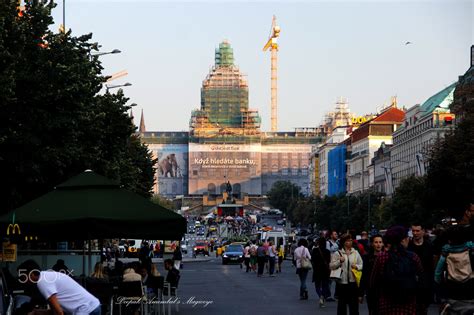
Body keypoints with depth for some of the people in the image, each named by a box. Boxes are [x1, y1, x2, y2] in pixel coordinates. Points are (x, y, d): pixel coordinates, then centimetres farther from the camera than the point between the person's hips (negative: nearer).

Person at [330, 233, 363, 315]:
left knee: (354, 305, 2)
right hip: (342, 282, -2)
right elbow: (331, 266, -2)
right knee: (341, 304, 6)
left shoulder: (356, 253, 10)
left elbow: (361, 265, 12)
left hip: (353, 282, 2)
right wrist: (339, 261, -16)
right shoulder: (337, 253, 2)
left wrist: (357, 266, -8)